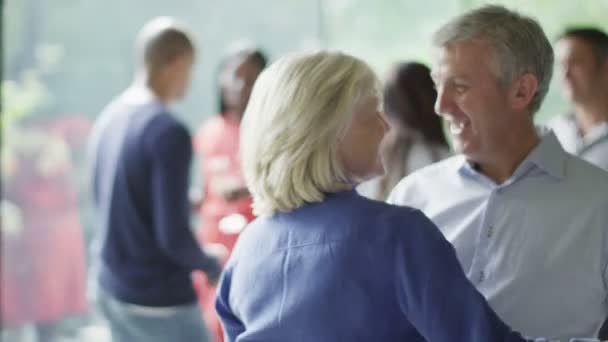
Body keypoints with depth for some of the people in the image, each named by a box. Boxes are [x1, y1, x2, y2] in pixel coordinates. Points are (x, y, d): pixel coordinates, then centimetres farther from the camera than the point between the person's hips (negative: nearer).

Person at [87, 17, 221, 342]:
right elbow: (173, 236, -22)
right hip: (161, 301, -7)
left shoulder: (108, 118, 4)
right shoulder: (167, 131, -20)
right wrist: (211, 265, -4)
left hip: (113, 290, 7)